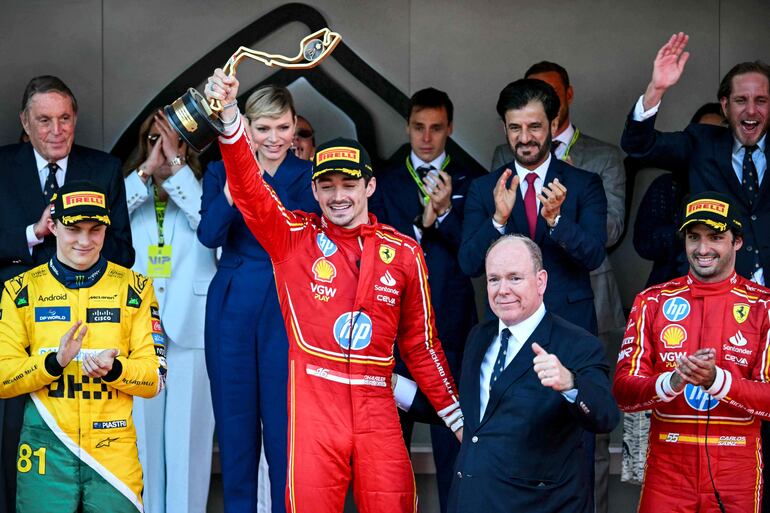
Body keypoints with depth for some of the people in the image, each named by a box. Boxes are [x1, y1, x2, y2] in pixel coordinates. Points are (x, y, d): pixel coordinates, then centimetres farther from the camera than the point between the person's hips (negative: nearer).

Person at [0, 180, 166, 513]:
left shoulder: (134, 288, 5)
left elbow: (155, 378, 3)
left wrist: (112, 370, -17)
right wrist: (54, 362, -18)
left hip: (114, 449, 1)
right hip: (46, 450, 0)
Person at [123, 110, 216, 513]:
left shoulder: (201, 190, 9)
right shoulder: (132, 190, 14)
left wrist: (176, 163, -9)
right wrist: (147, 170, -7)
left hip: (189, 326, -2)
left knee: (188, 431, -1)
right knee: (141, 430, 2)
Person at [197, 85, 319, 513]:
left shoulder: (308, 176, 1)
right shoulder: (222, 170, 5)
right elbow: (209, 236, -11)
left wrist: (262, 183, -21)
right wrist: (233, 186, -24)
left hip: (286, 308, -2)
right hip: (232, 308, 2)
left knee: (284, 424, -1)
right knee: (235, 422, 7)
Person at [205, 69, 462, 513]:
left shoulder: (404, 252, 8)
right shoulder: (294, 238, 4)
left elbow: (421, 342, 14)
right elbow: (249, 189, -12)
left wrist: (459, 417, 14)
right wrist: (229, 116, -26)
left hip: (377, 408, 1)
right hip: (314, 403, -1)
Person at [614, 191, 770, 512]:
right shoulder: (652, 302, 3)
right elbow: (623, 392, -3)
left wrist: (716, 380, -24)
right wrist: (672, 381, -22)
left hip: (736, 467, -1)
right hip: (668, 464, 1)